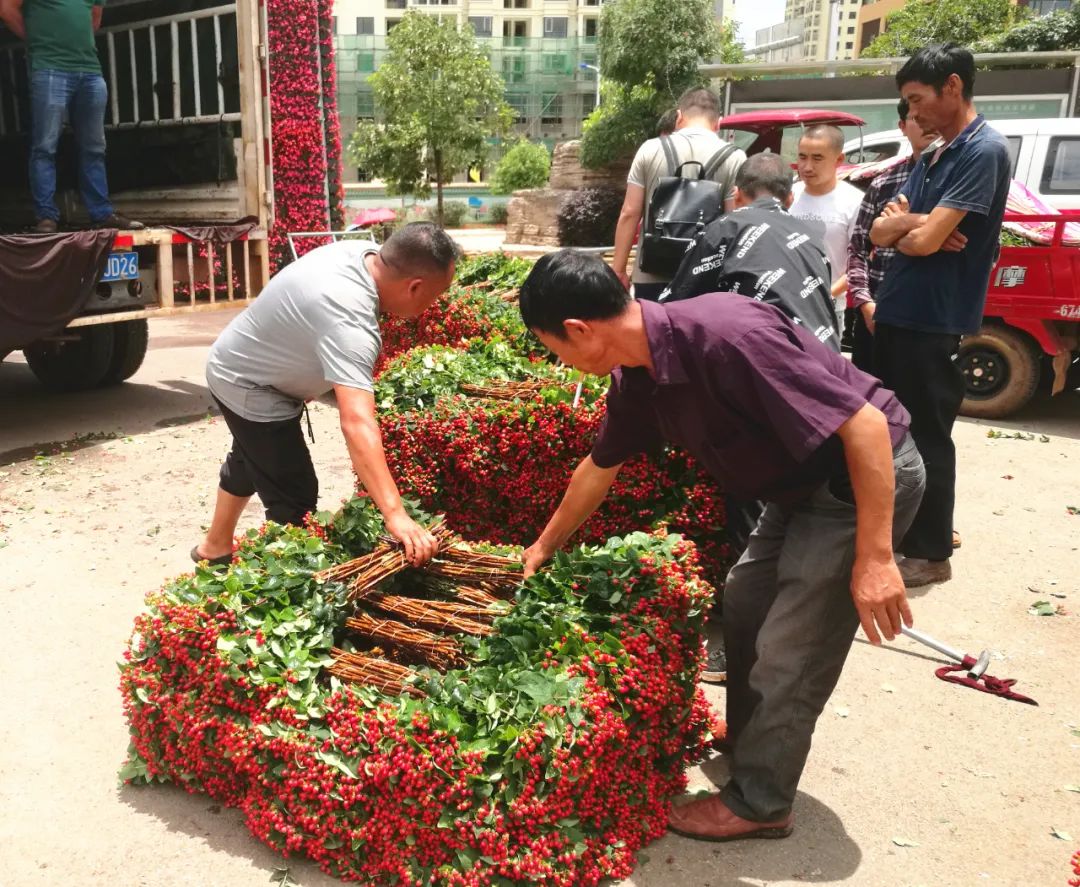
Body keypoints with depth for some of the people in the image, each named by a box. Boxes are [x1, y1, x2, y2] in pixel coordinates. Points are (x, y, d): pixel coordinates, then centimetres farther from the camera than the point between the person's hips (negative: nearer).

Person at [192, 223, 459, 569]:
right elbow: (357, 423, -51)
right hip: (250, 388, -10)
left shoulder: (368, 253, -14)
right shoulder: (348, 320, -42)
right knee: (294, 498, -9)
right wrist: (396, 515, -56)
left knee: (247, 463, 30)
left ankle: (215, 548, 53)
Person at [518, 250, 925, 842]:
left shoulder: (726, 335, -33)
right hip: (801, 483, 9)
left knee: (789, 650, -3)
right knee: (743, 608, 18)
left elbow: (866, 424, -30)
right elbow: (599, 468, 13)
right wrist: (543, 548, 25)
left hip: (869, 470, -9)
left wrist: (874, 558, -28)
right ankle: (748, 742, 40)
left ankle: (758, 802, 16)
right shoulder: (636, 379, -5)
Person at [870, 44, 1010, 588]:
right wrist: (910, 223, -11)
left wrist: (904, 224, -1)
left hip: (935, 322, -9)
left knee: (926, 436, 0)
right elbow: (880, 232, 9)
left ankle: (929, 552, 12)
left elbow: (925, 239, -21)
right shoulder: (931, 157, 14)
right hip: (896, 313, 9)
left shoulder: (983, 151, -14)